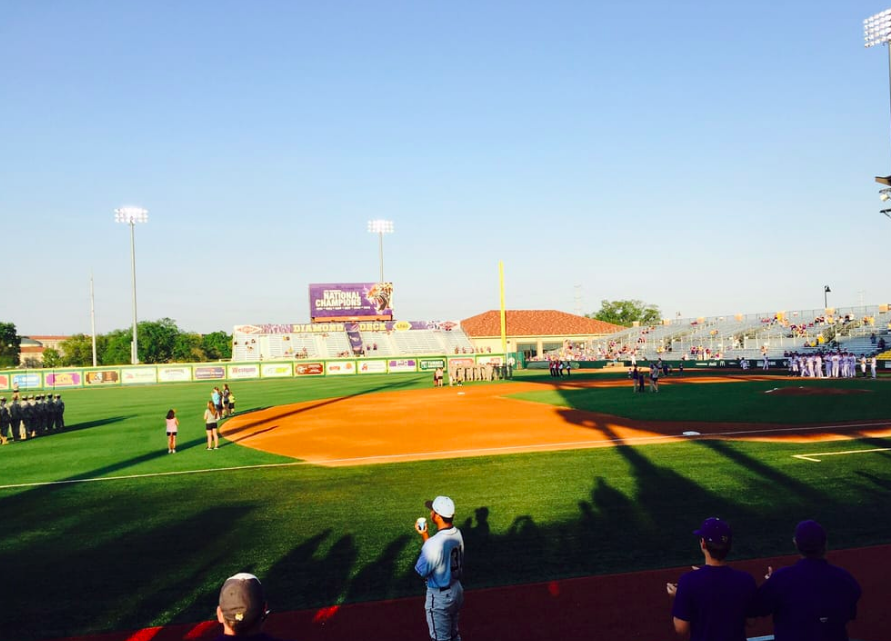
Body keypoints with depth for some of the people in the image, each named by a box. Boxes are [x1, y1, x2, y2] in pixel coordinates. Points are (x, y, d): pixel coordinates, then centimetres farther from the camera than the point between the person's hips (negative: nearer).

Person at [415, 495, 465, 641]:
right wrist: (425, 536, 6)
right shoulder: (457, 534, -6)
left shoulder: (434, 543, -31)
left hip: (439, 596, -8)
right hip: (457, 590, 8)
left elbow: (421, 570, -18)